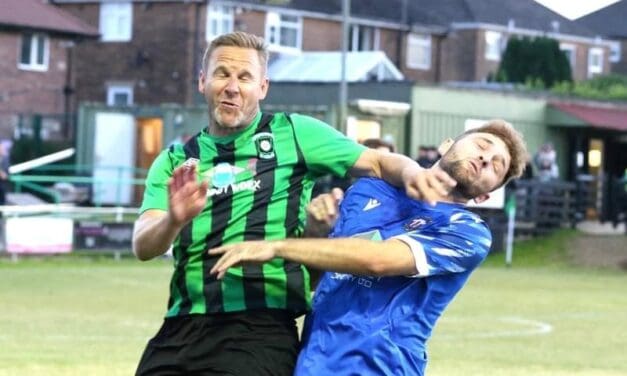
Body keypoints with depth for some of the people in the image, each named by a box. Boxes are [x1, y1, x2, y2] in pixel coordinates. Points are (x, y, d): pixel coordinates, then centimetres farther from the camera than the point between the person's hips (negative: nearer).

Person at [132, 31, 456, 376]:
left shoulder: (293, 134, 10)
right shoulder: (175, 162, 14)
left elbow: (379, 162, 8)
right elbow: (143, 246, 1)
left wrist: (411, 173, -15)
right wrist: (174, 220, -22)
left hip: (262, 330, -3)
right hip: (181, 330, 3)